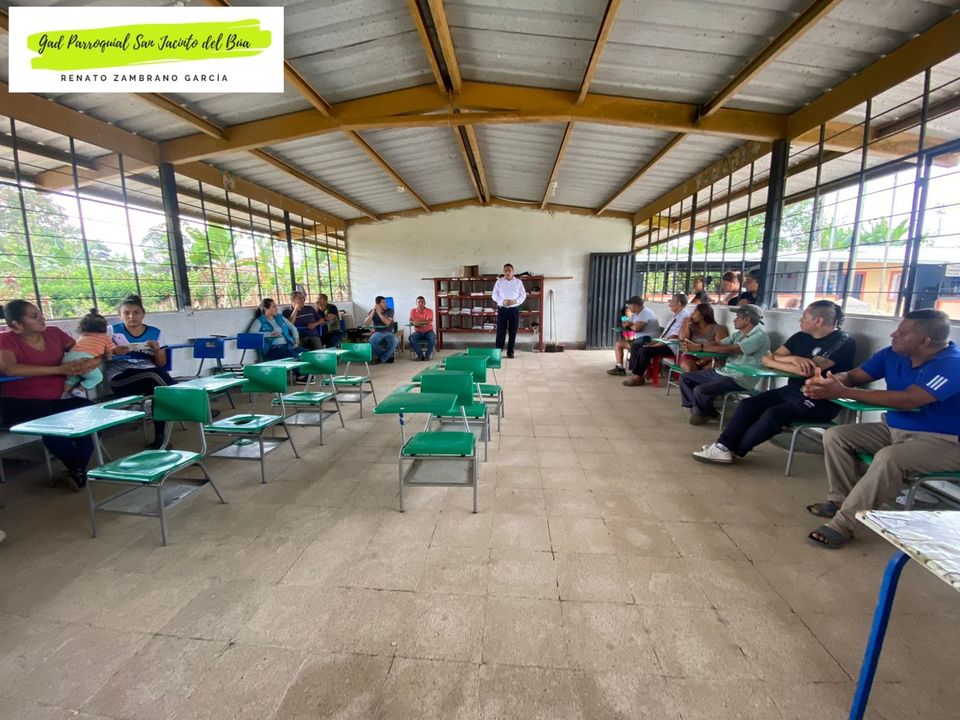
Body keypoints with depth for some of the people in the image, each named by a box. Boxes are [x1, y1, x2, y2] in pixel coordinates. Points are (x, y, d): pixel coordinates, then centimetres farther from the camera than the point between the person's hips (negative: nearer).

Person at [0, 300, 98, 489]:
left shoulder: (54, 333, 9)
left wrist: (93, 362, -13)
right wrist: (60, 369, -26)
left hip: (57, 399, 4)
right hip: (21, 402, -4)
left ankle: (78, 469, -10)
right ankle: (77, 468, -5)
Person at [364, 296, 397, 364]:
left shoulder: (390, 311, -2)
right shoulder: (372, 312, 3)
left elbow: (387, 323, -18)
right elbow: (366, 323, -12)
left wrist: (379, 313, -21)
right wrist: (373, 311, -18)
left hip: (388, 332, -1)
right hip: (377, 333, 1)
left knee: (394, 341, -34)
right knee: (372, 341, -33)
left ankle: (382, 358, -11)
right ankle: (387, 356, -8)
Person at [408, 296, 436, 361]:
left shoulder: (429, 311, -2)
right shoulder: (413, 311, 4)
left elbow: (429, 321, -18)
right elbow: (411, 321, -9)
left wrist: (419, 322, -32)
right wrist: (414, 323, -34)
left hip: (428, 331, -1)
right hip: (418, 331, 1)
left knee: (433, 337, -34)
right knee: (411, 337, -30)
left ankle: (427, 355, -15)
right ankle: (420, 354, -14)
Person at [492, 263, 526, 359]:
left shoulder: (518, 282, 4)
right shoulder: (499, 281, 4)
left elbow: (523, 295, 5)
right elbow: (494, 295, 2)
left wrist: (516, 301, -13)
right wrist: (503, 301, -14)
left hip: (514, 309, 1)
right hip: (502, 309, 0)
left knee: (513, 332, 3)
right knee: (500, 331, -2)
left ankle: (510, 352, 13)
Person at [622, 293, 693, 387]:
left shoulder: (684, 316, -14)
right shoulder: (676, 315, 17)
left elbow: (674, 337, -22)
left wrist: (656, 345, -20)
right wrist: (655, 341, 6)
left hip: (672, 346, -10)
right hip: (663, 342, 10)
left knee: (645, 350, -29)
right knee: (635, 346, -1)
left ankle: (638, 377, -16)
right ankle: (634, 373, -7)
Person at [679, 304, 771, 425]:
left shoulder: (759, 337, -16)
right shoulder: (738, 334, 13)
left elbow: (728, 349, -25)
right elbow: (717, 343, 5)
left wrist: (700, 347, -23)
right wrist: (695, 345, -13)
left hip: (739, 379, -9)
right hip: (723, 371, 9)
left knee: (700, 390, -29)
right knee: (685, 377, 6)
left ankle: (703, 413, 3)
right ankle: (696, 408, 10)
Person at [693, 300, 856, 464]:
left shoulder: (843, 342, -10)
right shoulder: (801, 337, 11)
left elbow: (809, 369, -24)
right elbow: (767, 358, 3)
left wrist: (771, 361, -10)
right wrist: (793, 359, -18)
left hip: (821, 402, -7)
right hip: (791, 391, 7)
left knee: (774, 413, -30)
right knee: (747, 404, -11)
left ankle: (733, 449, -14)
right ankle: (723, 447, -21)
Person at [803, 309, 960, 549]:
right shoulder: (893, 354, -1)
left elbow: (908, 400, -35)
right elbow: (853, 376, 1)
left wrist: (841, 391, -39)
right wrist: (826, 381, -25)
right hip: (893, 429, 8)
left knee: (888, 458, -34)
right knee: (835, 436, -4)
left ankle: (844, 523, -27)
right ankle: (840, 500, -4)